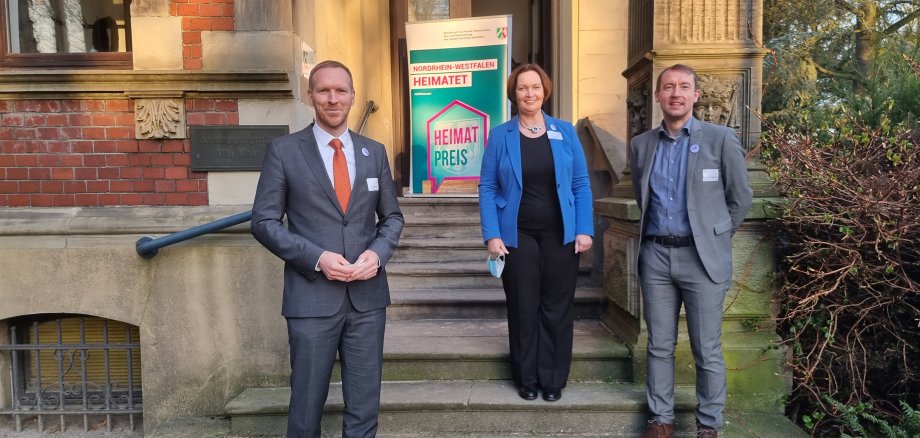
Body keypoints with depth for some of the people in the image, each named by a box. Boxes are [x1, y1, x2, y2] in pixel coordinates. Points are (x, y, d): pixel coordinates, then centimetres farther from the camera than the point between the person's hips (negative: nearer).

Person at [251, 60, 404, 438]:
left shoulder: (374, 151, 7)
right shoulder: (283, 150, -2)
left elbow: (392, 216, 11)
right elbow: (264, 222, -4)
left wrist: (378, 252, -9)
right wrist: (317, 257, -16)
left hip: (368, 295, 3)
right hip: (312, 297, -2)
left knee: (364, 406, 15)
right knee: (307, 403, 14)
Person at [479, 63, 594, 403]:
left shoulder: (565, 132, 4)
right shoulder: (500, 135, 1)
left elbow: (581, 184, 4)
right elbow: (487, 188, -1)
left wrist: (584, 230, -4)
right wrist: (492, 235, -10)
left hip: (560, 234, 1)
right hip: (517, 235, -1)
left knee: (557, 308, 8)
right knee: (523, 309, 8)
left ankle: (553, 379, 24)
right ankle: (527, 379, 25)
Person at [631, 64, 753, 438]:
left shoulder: (721, 139, -1)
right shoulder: (641, 144, 9)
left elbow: (740, 199, 5)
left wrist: (714, 237, 9)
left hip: (702, 257, -3)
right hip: (655, 256, 3)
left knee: (707, 351, 5)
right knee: (659, 346, 10)